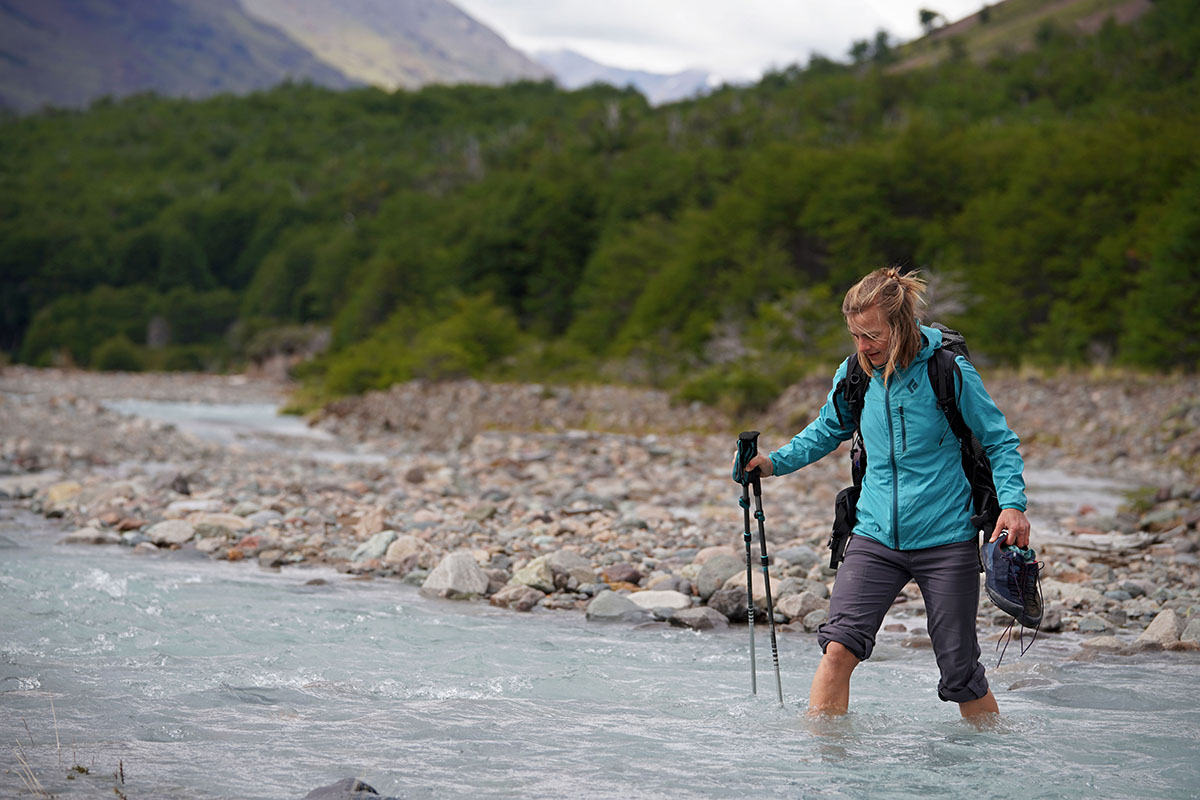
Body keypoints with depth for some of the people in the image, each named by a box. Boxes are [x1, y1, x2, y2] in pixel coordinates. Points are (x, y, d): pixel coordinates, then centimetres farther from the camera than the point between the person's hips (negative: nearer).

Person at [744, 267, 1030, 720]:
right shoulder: (853, 376, 1)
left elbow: (1000, 443, -2)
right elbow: (827, 431, 21)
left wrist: (1012, 504, -17)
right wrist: (775, 462, 9)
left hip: (946, 540, -3)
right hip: (875, 537, 3)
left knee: (960, 671, 5)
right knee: (839, 646, -17)